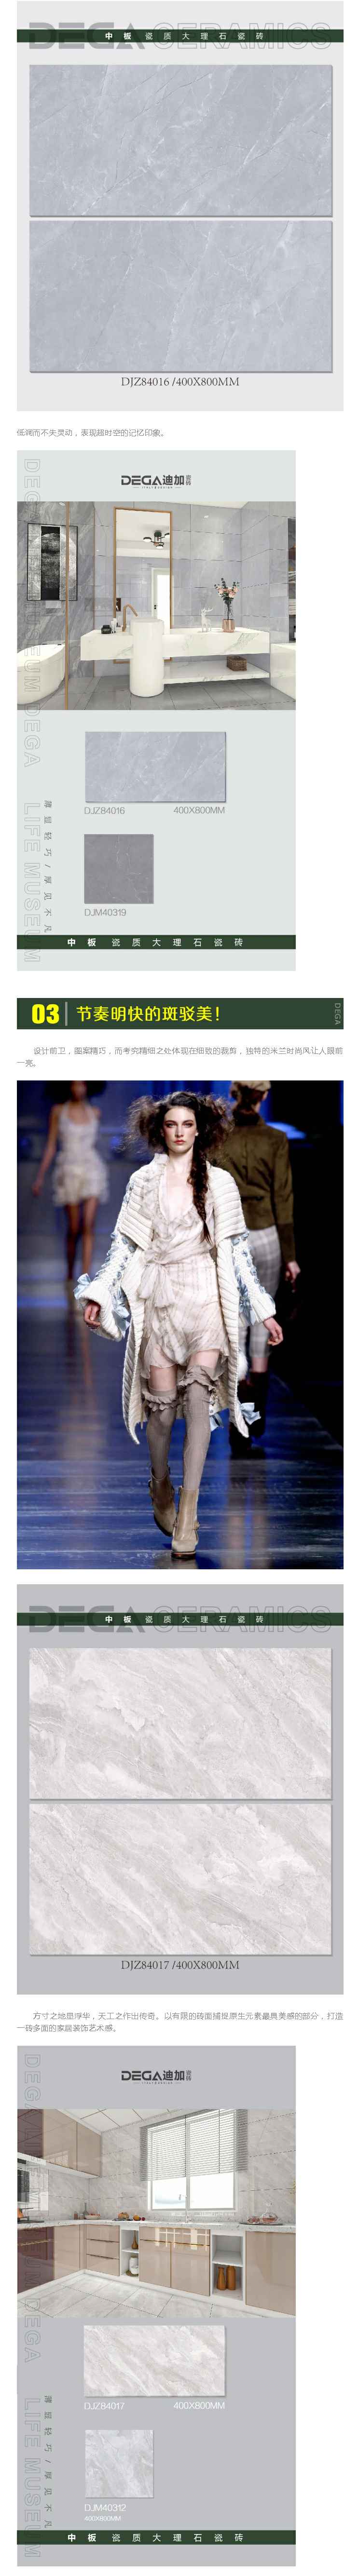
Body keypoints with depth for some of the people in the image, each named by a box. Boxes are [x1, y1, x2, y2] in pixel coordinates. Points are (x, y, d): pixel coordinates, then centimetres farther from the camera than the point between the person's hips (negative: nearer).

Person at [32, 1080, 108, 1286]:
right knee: (74, 1228, 2)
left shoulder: (94, 1112, 5)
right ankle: (70, 1275, 22)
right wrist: (40, 1178, -2)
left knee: (89, 1226, -13)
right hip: (69, 1172, -1)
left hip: (92, 1171, 1)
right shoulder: (59, 1111, 0)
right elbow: (51, 1147, 3)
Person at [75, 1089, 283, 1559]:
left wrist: (263, 1309, 7)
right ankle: (161, 1483, 25)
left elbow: (237, 1249, 10)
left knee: (199, 1390, -19)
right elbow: (125, 1244, 10)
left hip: (206, 1296, -1)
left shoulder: (219, 1182, 8)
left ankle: (188, 1509, -20)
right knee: (162, 1404, -3)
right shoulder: (143, 1181, 9)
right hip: (159, 1297, 1)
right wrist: (100, 1293, -1)